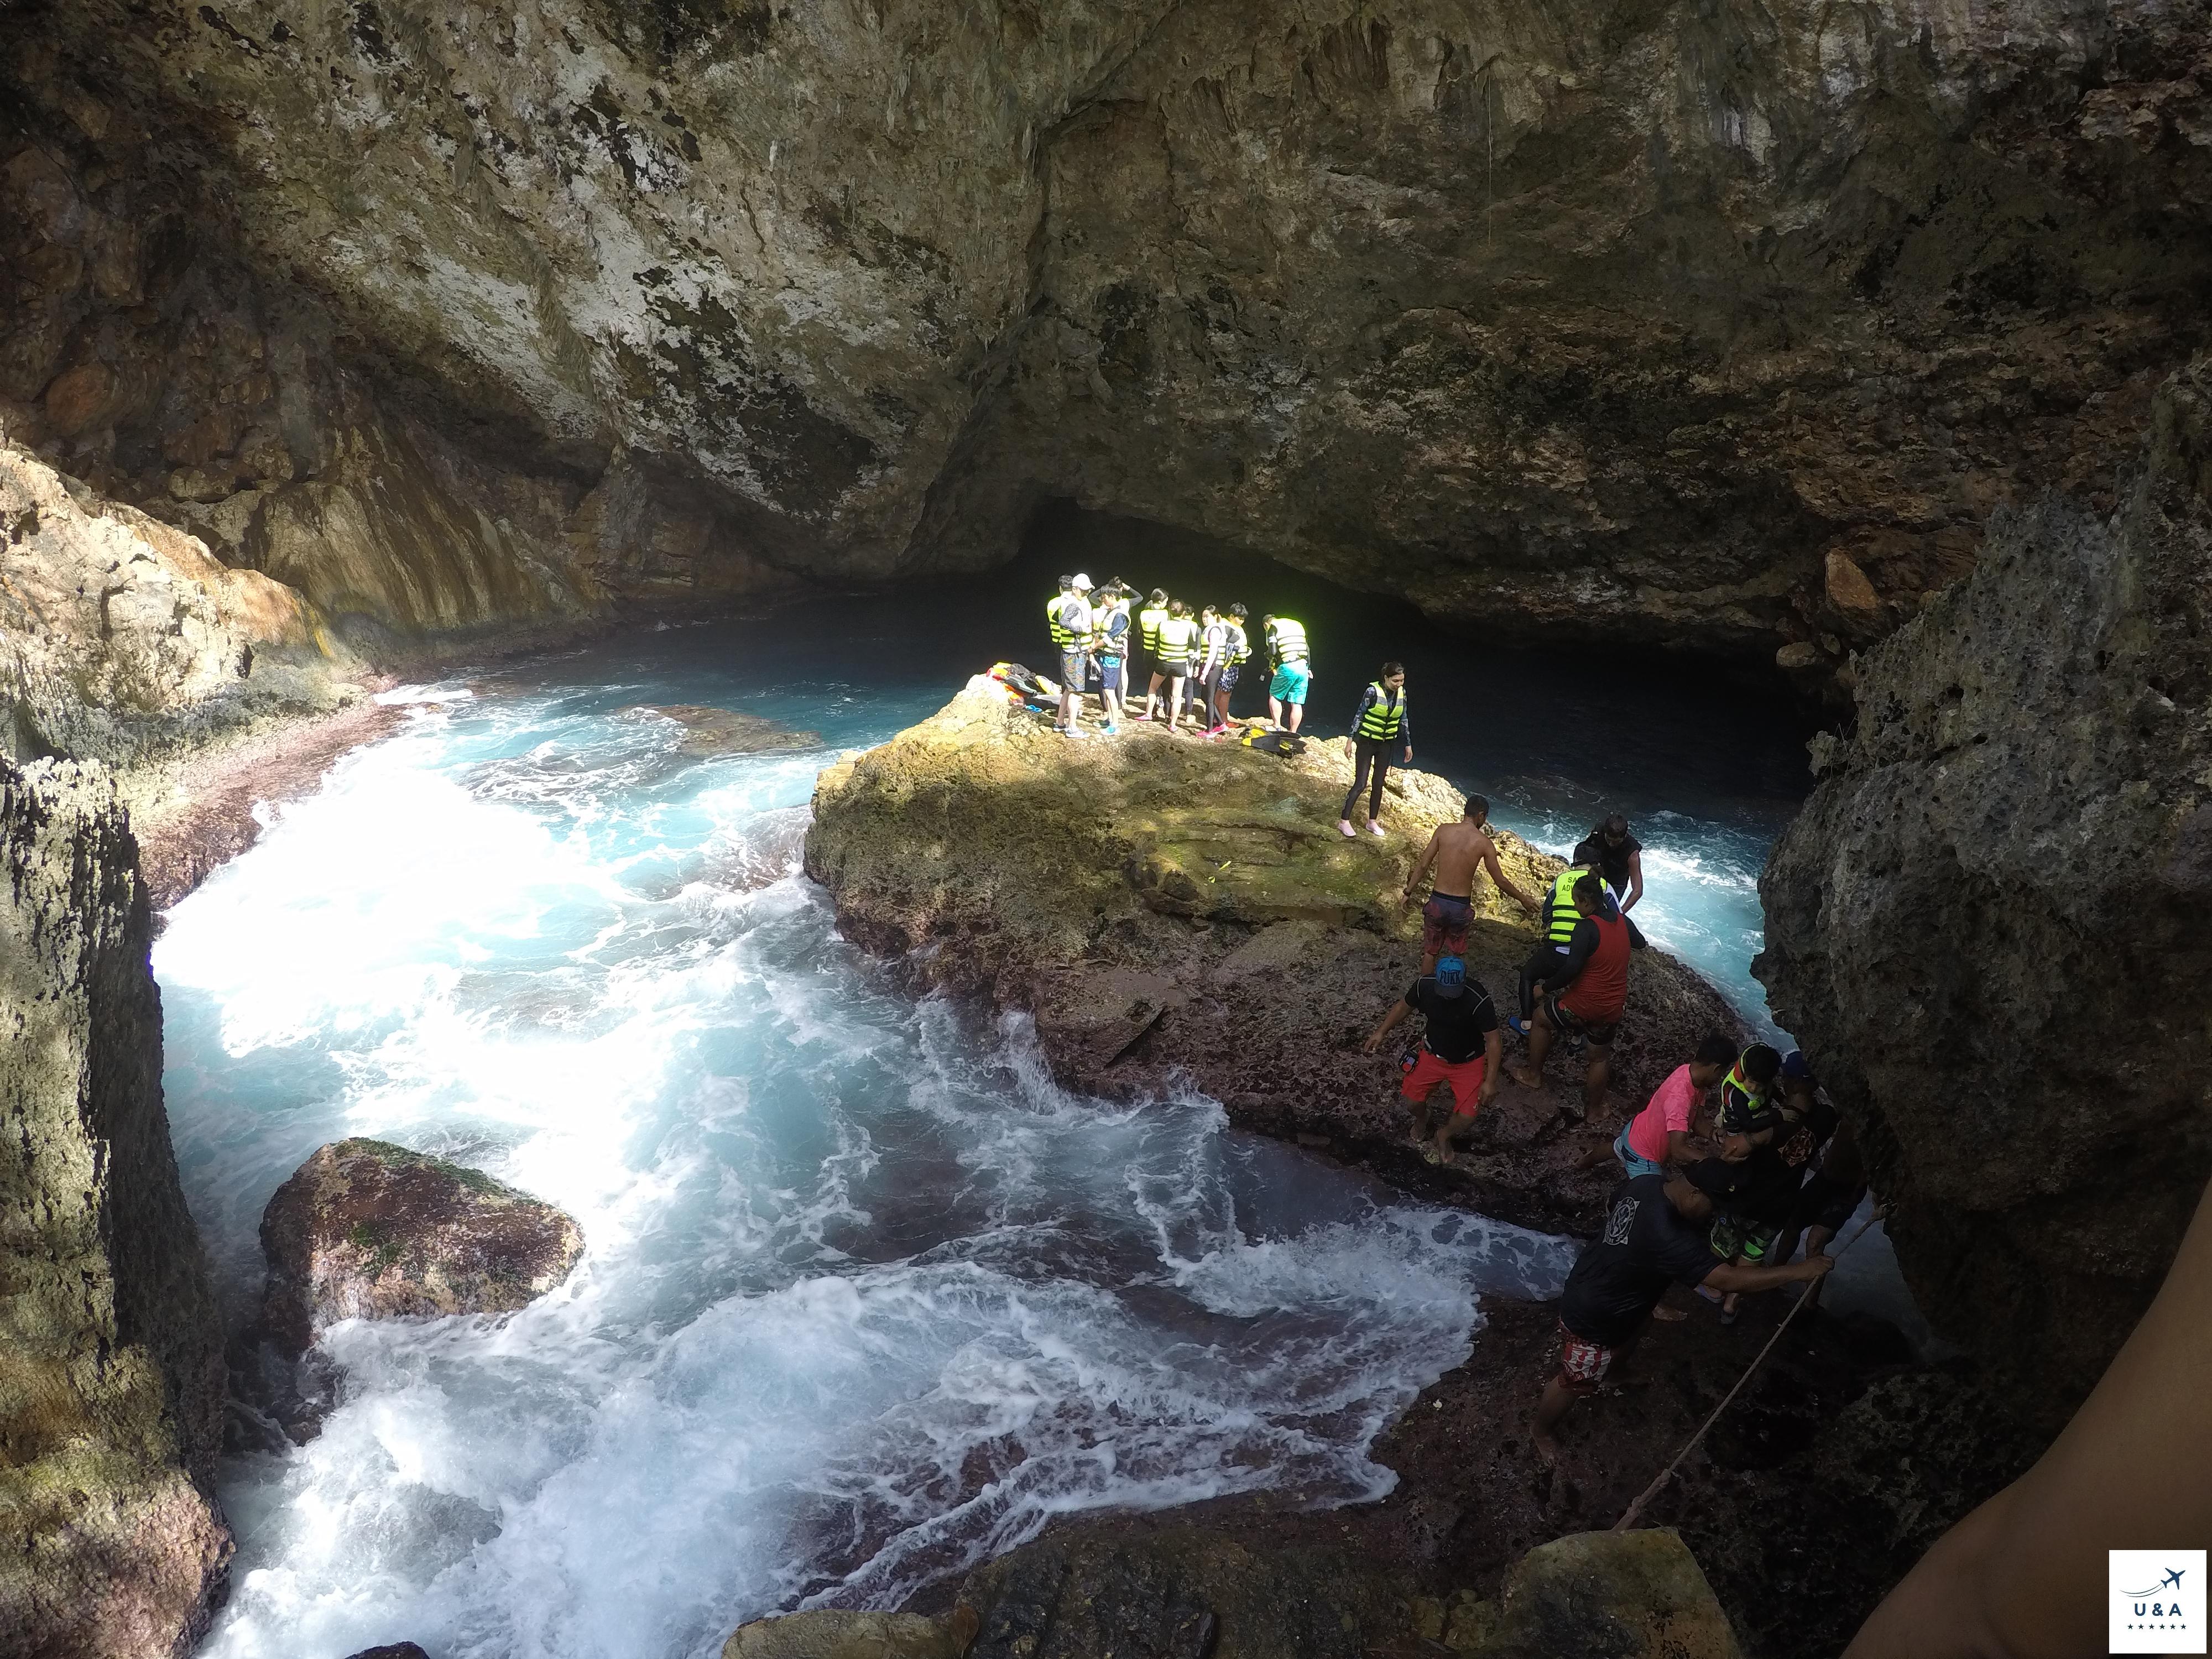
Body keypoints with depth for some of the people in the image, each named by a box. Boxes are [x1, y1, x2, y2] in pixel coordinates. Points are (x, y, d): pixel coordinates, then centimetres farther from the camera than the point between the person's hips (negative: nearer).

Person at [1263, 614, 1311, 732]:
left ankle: (1277, 727, 9)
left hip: (1287, 668, -5)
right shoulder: (1297, 625, 20)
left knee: (1274, 696, 14)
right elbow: (1306, 648, 18)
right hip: (1303, 667, 5)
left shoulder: (1272, 629, 1)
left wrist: (1271, 664, 11)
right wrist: (1308, 668, 20)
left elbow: (1273, 651, -10)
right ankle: (1293, 733, 9)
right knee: (1297, 703, 6)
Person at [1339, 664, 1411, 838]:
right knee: (1361, 784, -7)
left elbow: (1404, 720, 8)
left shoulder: (1402, 693, -3)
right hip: (1367, 742, -5)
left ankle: (1372, 822, 22)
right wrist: (1350, 740, -11)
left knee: (1379, 784, 10)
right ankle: (1344, 821, 3)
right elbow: (1359, 715, -12)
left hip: (1386, 745, 5)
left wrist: (1408, 745, 11)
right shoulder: (1373, 691, -19)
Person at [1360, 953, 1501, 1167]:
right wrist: (1381, 1032, -4)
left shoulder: (1478, 999, -33)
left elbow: (1493, 1039, -22)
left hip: (1468, 1062, -3)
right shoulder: (1424, 985, -22)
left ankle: (1444, 1134, 23)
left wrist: (1490, 1081, -22)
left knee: (1466, 1118, -14)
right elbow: (1404, 1006, 1)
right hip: (1433, 1053, 3)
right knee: (1412, 1099, -8)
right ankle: (1421, 1120, 31)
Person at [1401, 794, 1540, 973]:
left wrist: (1408, 892, 8)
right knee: (1454, 956, 19)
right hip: (1461, 906, -1)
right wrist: (1523, 899, 14)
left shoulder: (1443, 830, -6)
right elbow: (1500, 881, -1)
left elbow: (1423, 866, -3)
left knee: (1430, 951, 18)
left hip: (1438, 902, 1)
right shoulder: (1484, 843, -8)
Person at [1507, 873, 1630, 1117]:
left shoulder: (1586, 926, -23)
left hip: (1584, 1004, -6)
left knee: (1540, 1018, 22)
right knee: (1600, 1057, 25)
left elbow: (1572, 968, -31)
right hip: (1614, 1007, 6)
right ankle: (1593, 1108, 38)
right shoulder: (1621, 922, 0)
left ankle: (1534, 1075, 34)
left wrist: (1545, 988, -18)